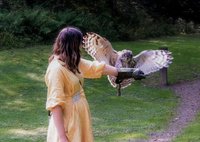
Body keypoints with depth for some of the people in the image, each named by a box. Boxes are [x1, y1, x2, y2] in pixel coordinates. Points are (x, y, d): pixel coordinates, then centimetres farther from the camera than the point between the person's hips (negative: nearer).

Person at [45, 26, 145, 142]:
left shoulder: (73, 63, 6)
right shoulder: (56, 69, -21)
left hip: (80, 120, 9)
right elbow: (55, 104, -23)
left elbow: (98, 68, 17)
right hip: (67, 124, -9)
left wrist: (129, 74, 22)